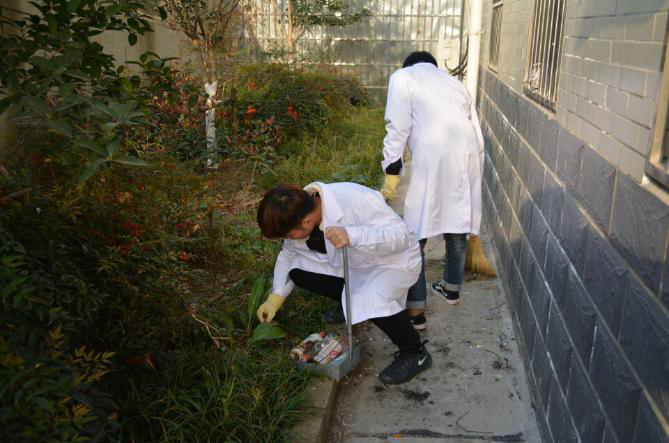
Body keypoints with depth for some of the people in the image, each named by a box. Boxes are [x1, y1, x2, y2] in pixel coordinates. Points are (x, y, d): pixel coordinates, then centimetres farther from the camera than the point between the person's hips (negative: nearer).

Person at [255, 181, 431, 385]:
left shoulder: (356, 200, -36)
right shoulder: (298, 214, -15)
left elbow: (402, 235, -35)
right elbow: (288, 255, 3)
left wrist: (352, 236, -49)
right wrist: (275, 298, -4)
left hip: (395, 261, -6)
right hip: (352, 263, 7)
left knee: (372, 300, -35)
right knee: (297, 270, -10)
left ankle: (415, 354, -9)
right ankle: (351, 302, 14)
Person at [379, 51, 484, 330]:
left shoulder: (403, 77, 12)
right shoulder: (454, 82, 27)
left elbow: (398, 129, -1)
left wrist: (391, 173, 0)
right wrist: (473, 178, 29)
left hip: (433, 162, -6)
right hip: (468, 161, 6)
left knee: (415, 238, 4)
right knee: (457, 228, 23)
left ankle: (415, 312, 7)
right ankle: (451, 289, 42)